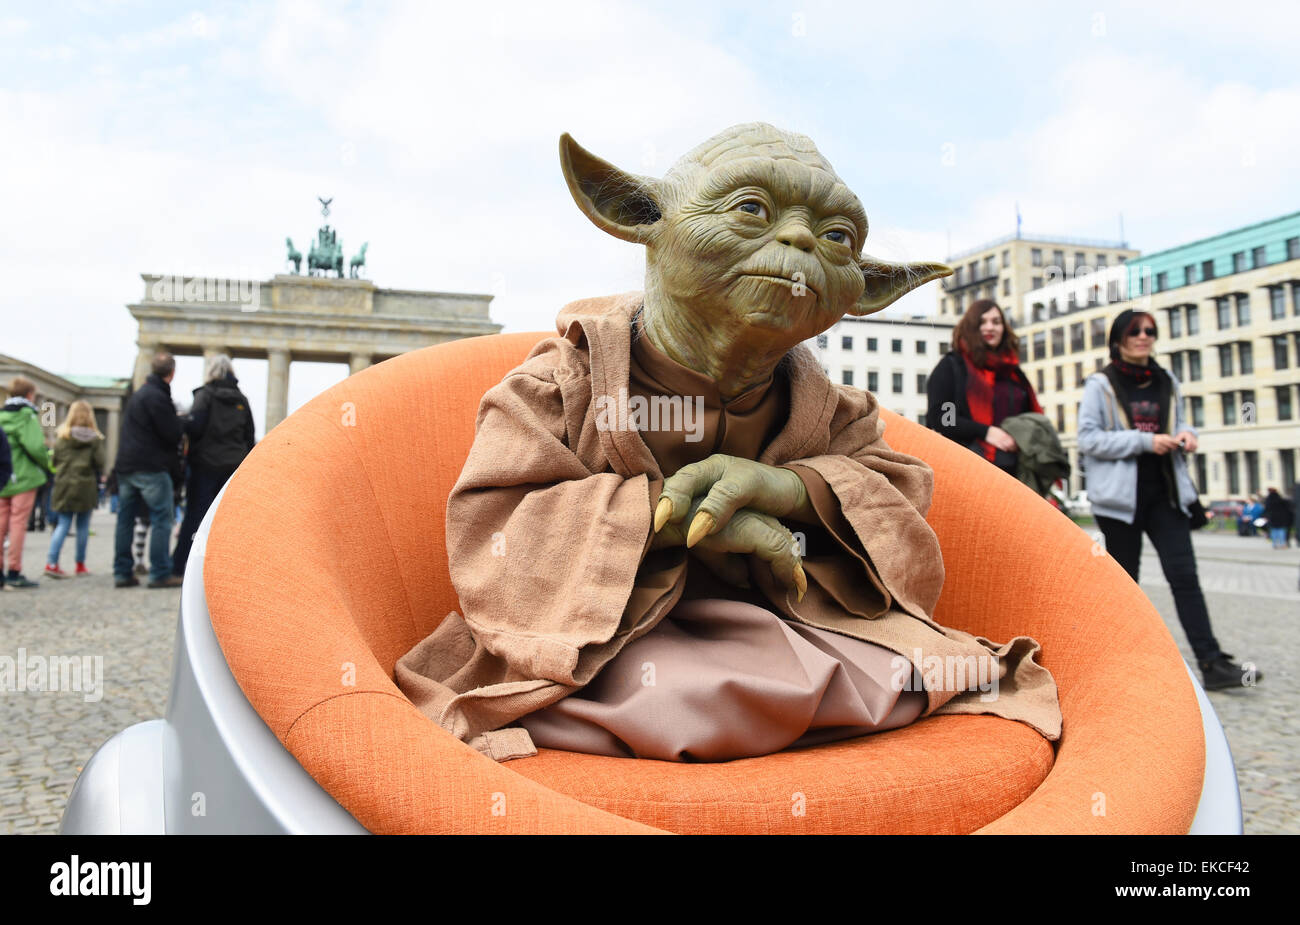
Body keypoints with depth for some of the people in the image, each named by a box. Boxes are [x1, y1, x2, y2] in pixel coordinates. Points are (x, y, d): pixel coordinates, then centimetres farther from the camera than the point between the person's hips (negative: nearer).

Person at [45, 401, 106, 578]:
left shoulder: (61, 438, 0)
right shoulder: (95, 439, -6)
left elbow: (54, 461, 2)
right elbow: (100, 464, -7)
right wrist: (96, 478, 12)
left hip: (64, 485, 2)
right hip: (86, 486, -2)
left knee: (63, 525, 7)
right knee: (83, 526, 8)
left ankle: (51, 562, -6)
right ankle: (80, 564, 15)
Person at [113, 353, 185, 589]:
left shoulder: (138, 394, 18)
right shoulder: (157, 396, -13)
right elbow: (173, 434, -15)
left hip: (126, 465, 9)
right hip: (151, 467, -9)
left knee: (125, 520, 10)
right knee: (162, 519, -5)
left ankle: (122, 573, 14)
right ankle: (160, 573, -6)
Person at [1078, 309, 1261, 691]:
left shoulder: (1167, 383, 14)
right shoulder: (1100, 385, -2)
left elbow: (1177, 423, 23)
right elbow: (1088, 438, -10)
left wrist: (1186, 433, -1)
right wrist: (1143, 441, -18)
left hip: (1165, 491, 4)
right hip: (1121, 495, -4)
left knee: (1184, 575, -4)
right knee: (1124, 578, 6)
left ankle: (1212, 663, -5)